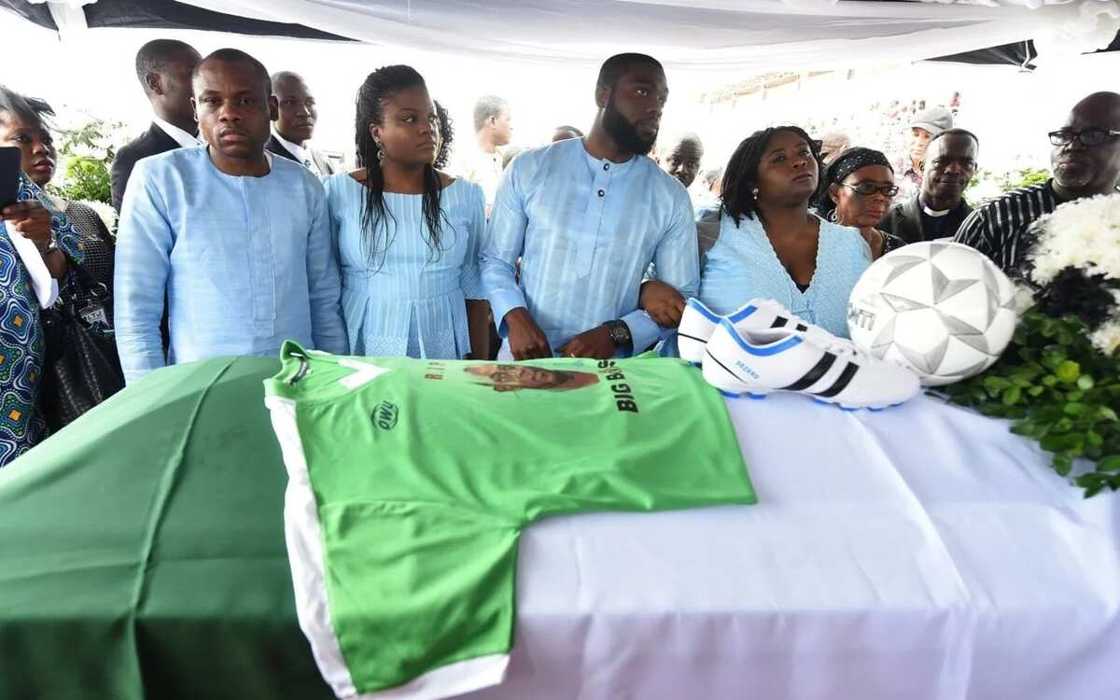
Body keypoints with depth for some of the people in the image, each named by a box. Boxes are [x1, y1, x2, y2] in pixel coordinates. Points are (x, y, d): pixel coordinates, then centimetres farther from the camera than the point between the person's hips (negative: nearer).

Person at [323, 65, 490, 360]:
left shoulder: (466, 196, -1)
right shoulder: (338, 192, -4)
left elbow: (475, 293, 2)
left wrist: (481, 369, 1)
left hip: (443, 352, 1)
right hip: (361, 352, -1)